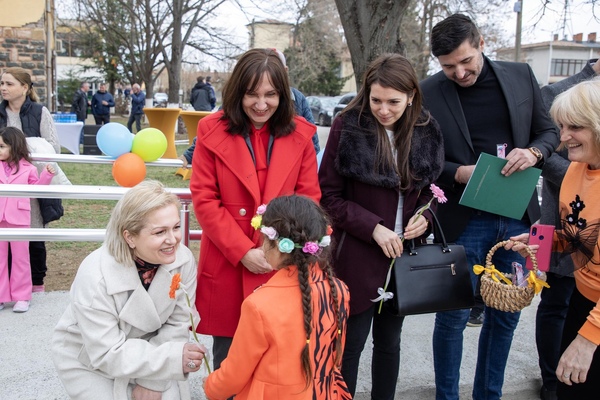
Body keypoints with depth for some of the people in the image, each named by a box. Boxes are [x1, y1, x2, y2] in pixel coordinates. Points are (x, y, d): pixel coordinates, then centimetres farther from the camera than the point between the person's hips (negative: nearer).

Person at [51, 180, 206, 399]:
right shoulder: (95, 276, -31)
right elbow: (107, 355, -28)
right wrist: (172, 358, -37)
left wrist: (152, 379, -16)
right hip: (87, 360, -3)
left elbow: (177, 324, -12)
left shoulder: (183, 259, -22)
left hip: (144, 349, 3)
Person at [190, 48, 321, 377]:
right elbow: (204, 200, -6)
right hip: (228, 266, -1)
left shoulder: (300, 135, 2)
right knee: (227, 359, 13)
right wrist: (243, 251, -13)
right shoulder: (213, 132, -3)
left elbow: (309, 199, 3)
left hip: (283, 268, 1)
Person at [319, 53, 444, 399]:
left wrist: (425, 216, -7)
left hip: (403, 254, 4)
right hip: (358, 255, -4)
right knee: (351, 343, 7)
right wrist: (373, 228, -18)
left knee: (389, 341, 17)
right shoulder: (348, 127, -11)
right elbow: (329, 195, -8)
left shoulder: (427, 130, 1)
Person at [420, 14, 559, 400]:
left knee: (506, 314, 15)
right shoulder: (429, 93, -7)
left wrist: (533, 152, -10)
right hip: (462, 221, -4)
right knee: (454, 316, 6)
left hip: (516, 217, 4)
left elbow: (549, 131, 11)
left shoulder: (521, 75, 3)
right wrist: (459, 173, -19)